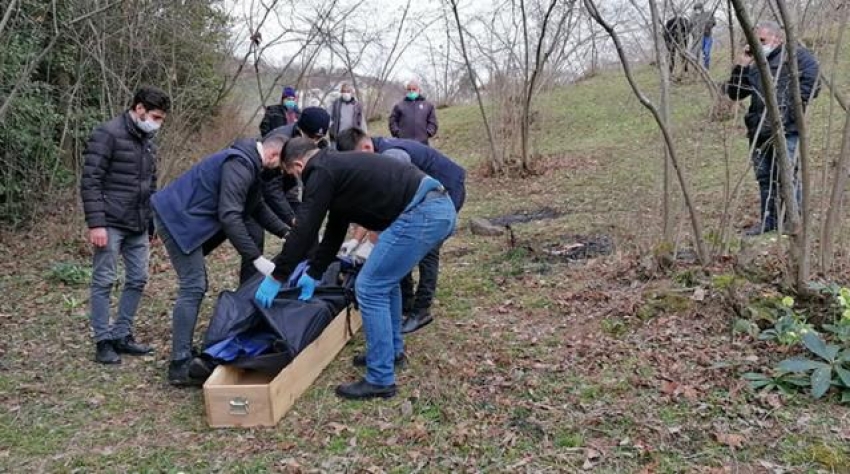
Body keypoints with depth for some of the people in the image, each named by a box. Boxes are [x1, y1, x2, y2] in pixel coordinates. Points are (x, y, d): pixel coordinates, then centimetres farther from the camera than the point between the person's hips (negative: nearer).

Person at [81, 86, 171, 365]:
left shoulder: (148, 141, 14)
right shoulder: (107, 134, -10)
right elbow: (90, 182, -14)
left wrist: (153, 223, 16)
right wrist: (96, 224, -19)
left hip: (138, 227, 8)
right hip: (111, 224, -8)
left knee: (137, 280, 9)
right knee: (104, 281, 1)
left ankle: (122, 335, 21)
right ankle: (103, 342, 9)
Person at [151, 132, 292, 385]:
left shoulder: (250, 163, 11)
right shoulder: (239, 165, -21)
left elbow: (258, 207, 20)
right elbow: (230, 217, -29)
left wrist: (286, 232, 13)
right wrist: (257, 258, -29)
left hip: (190, 217, 11)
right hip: (178, 219, -11)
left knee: (195, 284, 12)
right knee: (193, 287, -14)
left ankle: (183, 354, 18)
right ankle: (180, 366, -14)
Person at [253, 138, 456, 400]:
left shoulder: (320, 172, -2)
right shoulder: (337, 166, 27)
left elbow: (304, 231, -3)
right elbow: (335, 229, 33)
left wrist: (276, 277, 8)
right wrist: (314, 274, 37)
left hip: (422, 213, -10)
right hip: (439, 205, 10)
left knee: (370, 288, -2)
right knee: (385, 277, 26)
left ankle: (380, 380, 7)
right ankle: (392, 349, 39)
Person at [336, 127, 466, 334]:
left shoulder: (392, 155, -34)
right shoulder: (377, 156, -7)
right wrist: (356, 239, -11)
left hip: (448, 189, -9)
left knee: (427, 249, -12)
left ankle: (421, 311, -4)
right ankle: (405, 303, 15)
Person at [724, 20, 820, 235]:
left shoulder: (796, 55, 3)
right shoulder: (755, 67, 22)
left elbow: (811, 82, -8)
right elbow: (735, 93, 17)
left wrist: (794, 107, -13)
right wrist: (740, 67, 6)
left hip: (785, 128, -7)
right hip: (759, 130, 7)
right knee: (764, 176, 9)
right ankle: (768, 221, 18)